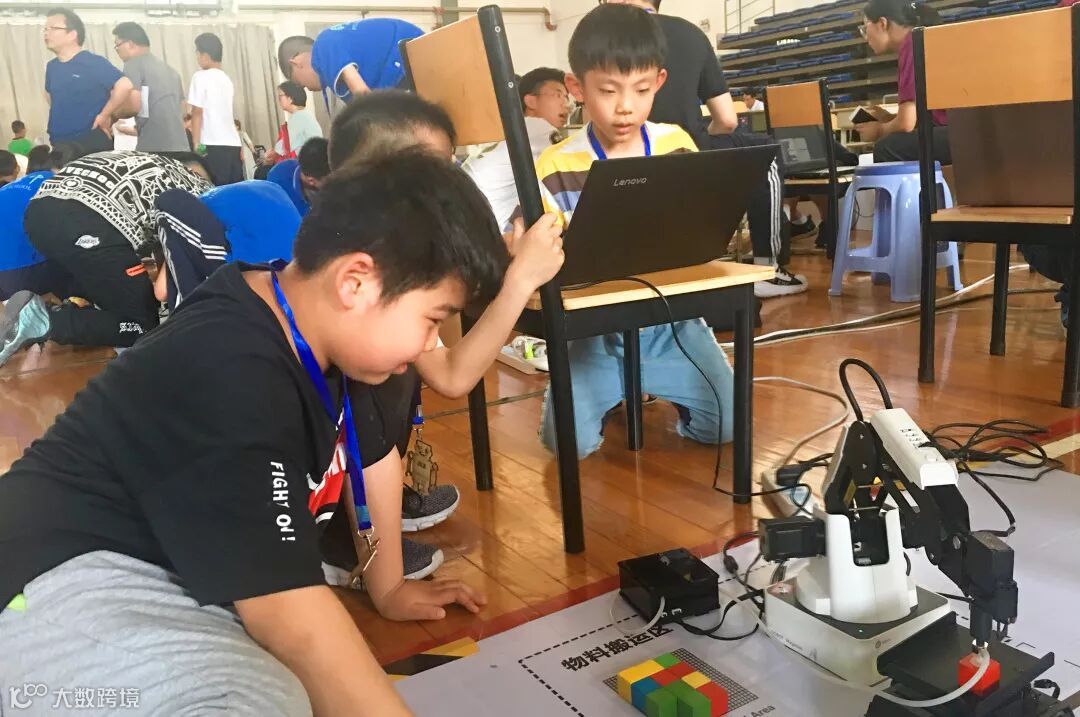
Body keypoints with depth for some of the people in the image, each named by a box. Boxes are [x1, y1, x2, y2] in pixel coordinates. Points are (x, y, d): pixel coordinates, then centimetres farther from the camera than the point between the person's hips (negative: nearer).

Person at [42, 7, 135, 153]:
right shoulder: (51, 67, 12)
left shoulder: (94, 63, -13)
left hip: (92, 146, -8)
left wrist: (104, 116, -20)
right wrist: (58, 116, 16)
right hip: (58, 146, 8)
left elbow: (124, 86, -26)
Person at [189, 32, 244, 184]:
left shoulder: (201, 77, -3)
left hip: (213, 145, -6)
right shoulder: (226, 78, 17)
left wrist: (196, 144, -4)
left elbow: (197, 113, -6)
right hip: (233, 143, 6)